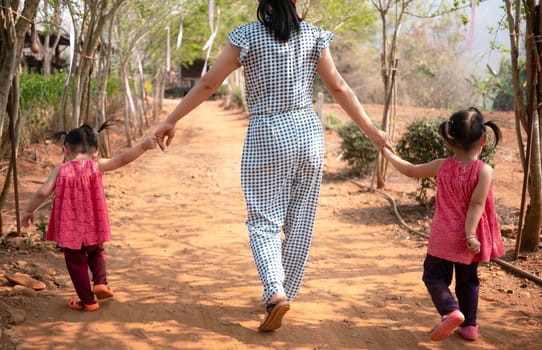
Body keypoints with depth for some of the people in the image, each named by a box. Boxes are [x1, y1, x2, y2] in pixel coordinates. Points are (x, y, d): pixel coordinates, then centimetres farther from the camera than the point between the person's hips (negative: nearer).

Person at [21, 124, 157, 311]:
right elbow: (122, 159, -13)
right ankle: (100, 282, 8)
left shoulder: (60, 170, -4)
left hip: (69, 227, -1)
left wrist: (28, 211, 5)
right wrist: (143, 146, -13)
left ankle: (87, 301, 18)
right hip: (92, 225, 1)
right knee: (96, 252, 28)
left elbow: (42, 193, -8)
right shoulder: (96, 165, -5)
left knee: (76, 261, 13)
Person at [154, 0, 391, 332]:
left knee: (264, 220, 5)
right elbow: (339, 87, 3)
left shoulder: (247, 36, -6)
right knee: (300, 221, 12)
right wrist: (372, 130, 11)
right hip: (308, 132, 3)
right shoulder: (313, 35, 1)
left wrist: (171, 121, 5)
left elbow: (208, 84, -4)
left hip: (268, 136, -3)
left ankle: (274, 292, -15)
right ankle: (284, 292, 22)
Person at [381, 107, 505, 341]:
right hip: (468, 241, 0)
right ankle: (469, 325, 19)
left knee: (434, 275, 10)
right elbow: (476, 204, -20)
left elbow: (410, 170, 8)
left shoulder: (442, 166, -4)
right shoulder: (484, 171, -13)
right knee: (468, 280, 17)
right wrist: (471, 234, -20)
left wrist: (388, 155, 22)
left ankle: (451, 311, -12)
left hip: (443, 237, 0)